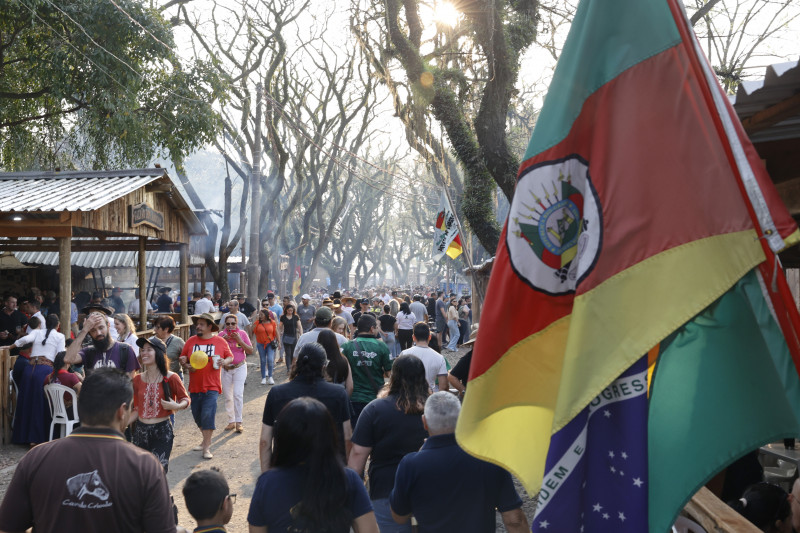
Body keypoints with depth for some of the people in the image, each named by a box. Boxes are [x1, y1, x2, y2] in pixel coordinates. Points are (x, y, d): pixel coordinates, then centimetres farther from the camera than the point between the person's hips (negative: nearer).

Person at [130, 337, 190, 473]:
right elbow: (137, 410, 12)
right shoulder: (138, 379, 5)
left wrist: (176, 406, -19)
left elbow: (185, 399, 1)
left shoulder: (171, 378, -8)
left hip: (162, 431, -4)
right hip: (140, 431, 4)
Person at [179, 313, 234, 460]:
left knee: (208, 415, -13)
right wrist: (186, 366, -9)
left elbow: (230, 356, 9)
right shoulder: (191, 341, 4)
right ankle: (206, 440, 34)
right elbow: (183, 358, 11)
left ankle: (206, 448, -5)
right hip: (194, 386, 4)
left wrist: (225, 361, -12)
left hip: (211, 386, -4)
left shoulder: (220, 342, -1)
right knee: (197, 416, 13)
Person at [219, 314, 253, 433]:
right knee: (228, 396, 7)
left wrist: (239, 340, -15)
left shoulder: (242, 333, -2)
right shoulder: (222, 335, 1)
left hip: (240, 367, -2)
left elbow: (250, 351, -4)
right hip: (225, 368, 2)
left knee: (238, 394, -12)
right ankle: (231, 421, 18)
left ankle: (238, 422, -7)